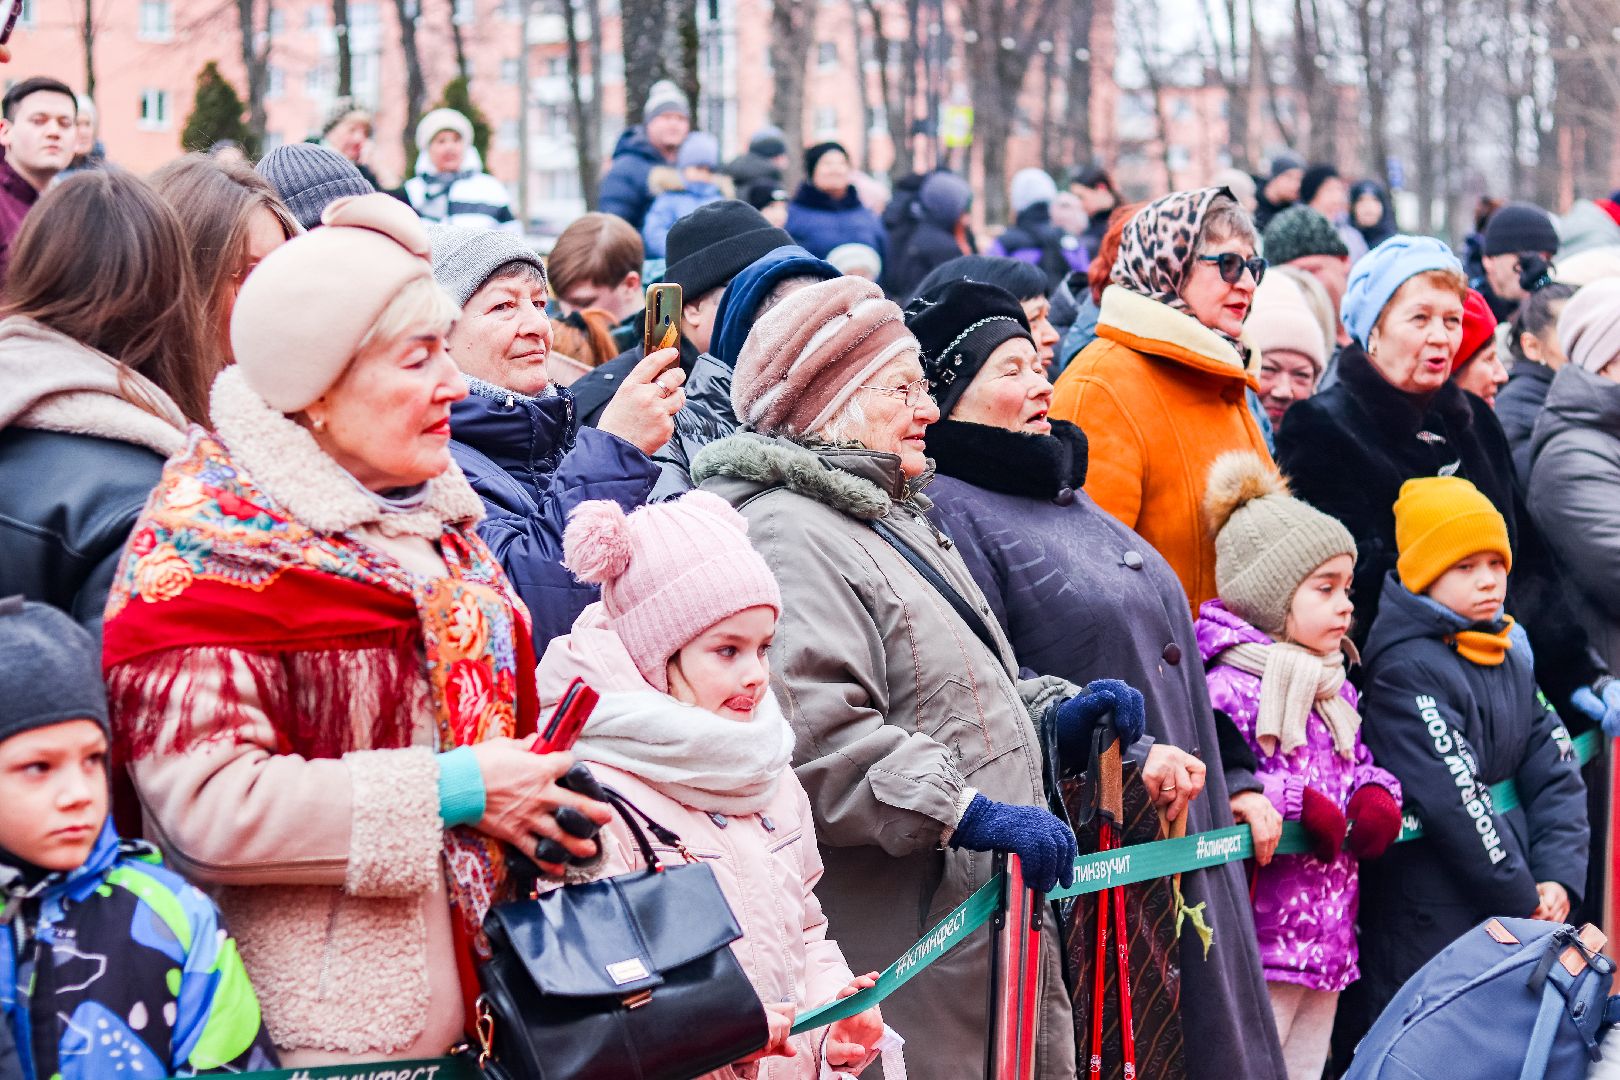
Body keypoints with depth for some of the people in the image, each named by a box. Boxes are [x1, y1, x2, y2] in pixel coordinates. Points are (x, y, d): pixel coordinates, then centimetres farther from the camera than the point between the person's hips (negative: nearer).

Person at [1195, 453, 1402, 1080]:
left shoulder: (1335, 690, 15)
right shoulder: (1228, 690, -16)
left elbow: (1360, 765, 25)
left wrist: (1376, 800, 3)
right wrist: (1296, 804, -23)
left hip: (1327, 940, 9)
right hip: (1260, 946, -9)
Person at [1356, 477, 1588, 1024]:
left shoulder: (1511, 660, 12)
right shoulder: (1407, 672, -14)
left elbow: (1556, 778, 9)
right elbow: (1455, 805, -19)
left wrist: (1558, 880, -6)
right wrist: (1525, 902, -13)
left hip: (1520, 918, 8)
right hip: (1429, 931, -8)